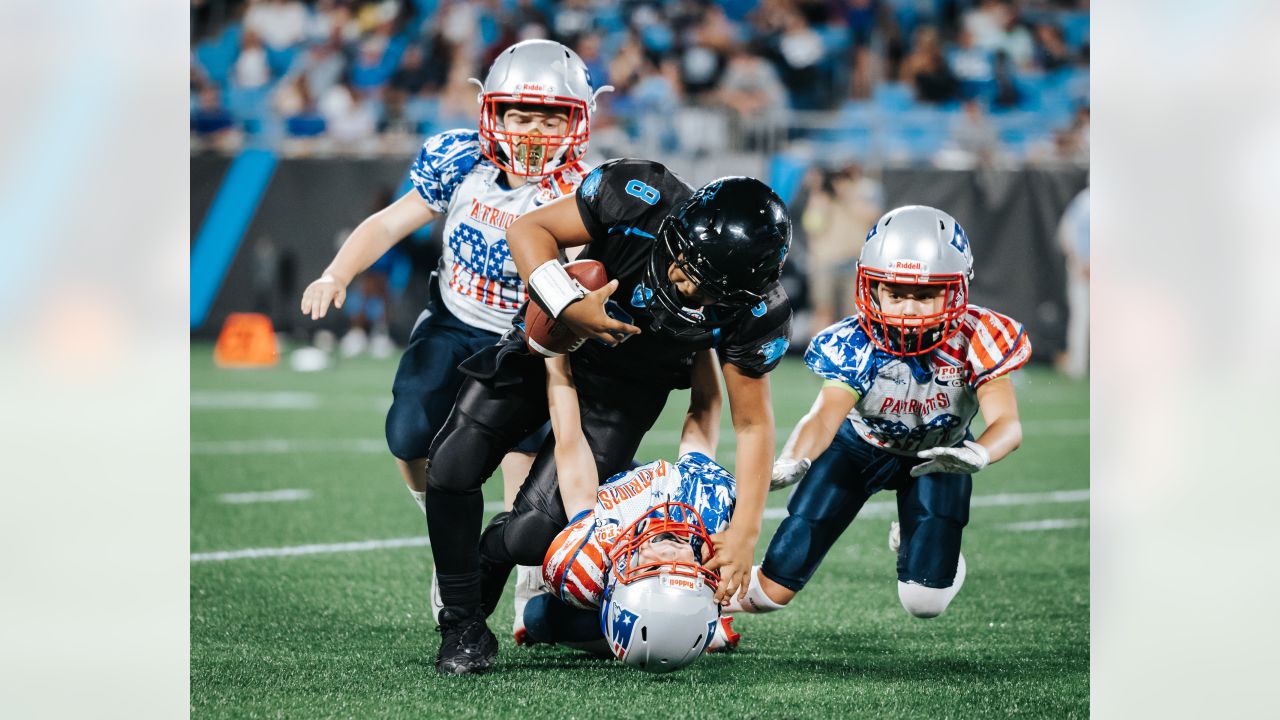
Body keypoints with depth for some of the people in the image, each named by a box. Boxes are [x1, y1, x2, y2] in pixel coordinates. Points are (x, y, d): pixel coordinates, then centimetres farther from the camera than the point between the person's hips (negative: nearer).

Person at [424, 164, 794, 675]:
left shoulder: (753, 314, -28)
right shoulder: (637, 197, -31)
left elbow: (753, 424, -16)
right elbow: (528, 230, -19)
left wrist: (744, 532, -22)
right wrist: (568, 307, -35)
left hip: (623, 394, -1)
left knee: (534, 535, -13)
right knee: (453, 466, -13)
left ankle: (490, 552, 25)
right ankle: (463, 627, 6)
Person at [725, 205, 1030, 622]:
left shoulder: (974, 341, -32)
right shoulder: (856, 346, -33)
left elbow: (1007, 423, -41)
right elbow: (826, 415, -47)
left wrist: (977, 455, -66)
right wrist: (792, 464, -70)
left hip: (936, 457, 1)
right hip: (860, 444, -1)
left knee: (925, 603, -11)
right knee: (773, 590, -6)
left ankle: (915, 540, 25)